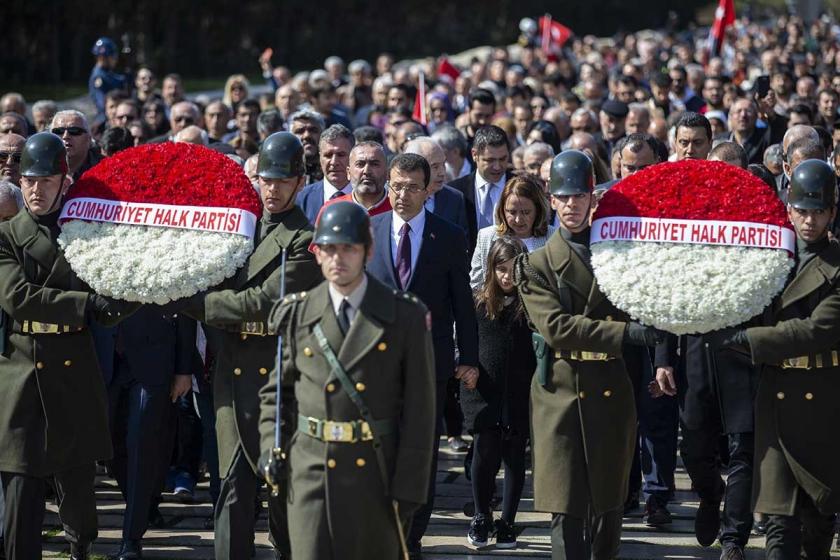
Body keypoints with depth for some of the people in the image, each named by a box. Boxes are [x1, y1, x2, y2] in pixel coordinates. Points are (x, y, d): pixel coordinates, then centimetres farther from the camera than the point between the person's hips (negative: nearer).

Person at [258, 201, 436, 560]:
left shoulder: (406, 317, -1)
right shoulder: (298, 314, 6)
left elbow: (419, 410, -2)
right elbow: (275, 391, 17)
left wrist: (408, 487, -6)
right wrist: (271, 448, 1)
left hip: (376, 474, -1)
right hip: (311, 472, 1)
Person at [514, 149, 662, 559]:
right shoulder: (538, 264, 2)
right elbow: (555, 326, -12)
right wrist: (625, 333, -21)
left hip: (611, 390, 3)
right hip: (561, 394, -3)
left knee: (609, 502, 10)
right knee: (566, 508, -8)